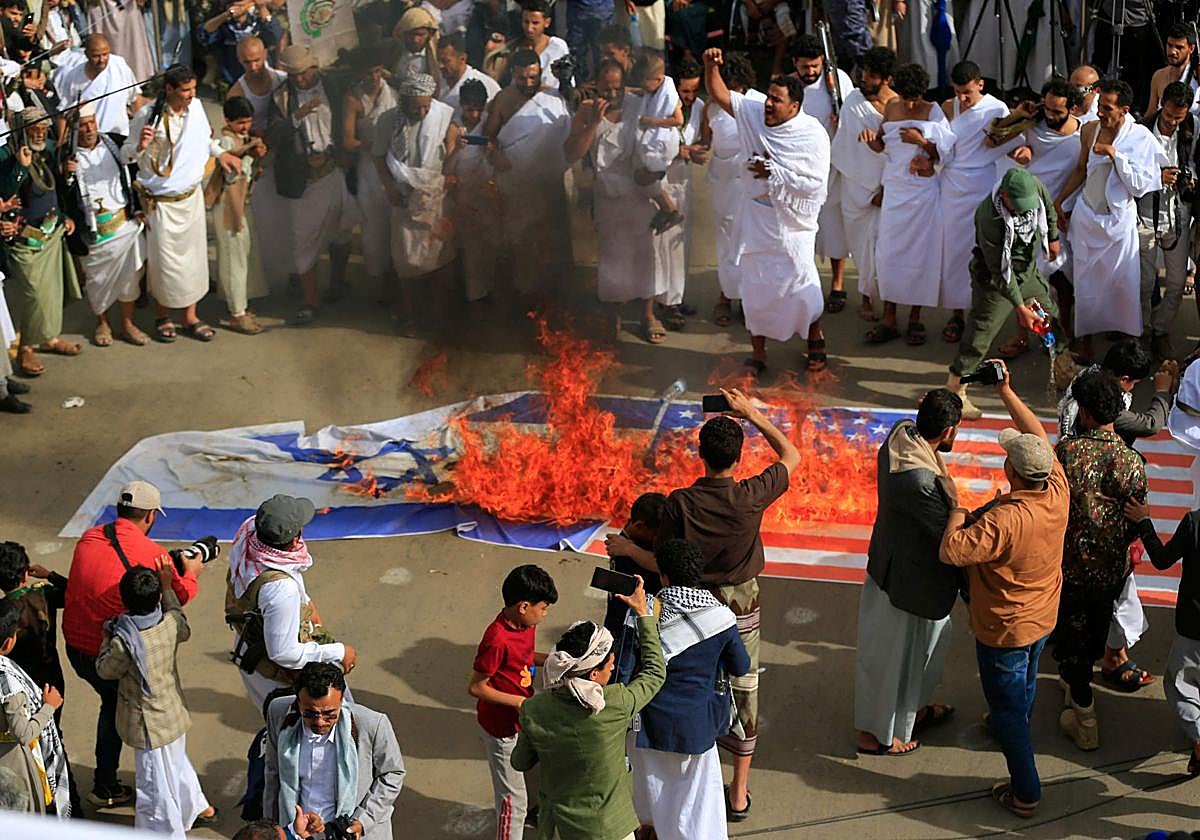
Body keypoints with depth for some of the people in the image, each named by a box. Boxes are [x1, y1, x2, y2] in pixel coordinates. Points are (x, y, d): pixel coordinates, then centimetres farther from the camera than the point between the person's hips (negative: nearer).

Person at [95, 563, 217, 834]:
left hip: (150, 725, -7)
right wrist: (168, 589, 15)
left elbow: (105, 670, -10)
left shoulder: (123, 641, -29)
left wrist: (107, 639, 4)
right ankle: (199, 809, 50)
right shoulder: (171, 623, -14)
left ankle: (166, 831, 22)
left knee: (155, 785, 9)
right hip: (175, 714, 7)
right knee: (178, 764, 31)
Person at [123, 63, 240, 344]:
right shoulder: (148, 116, -19)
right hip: (161, 202, -5)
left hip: (191, 196, 5)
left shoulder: (195, 106, -5)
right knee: (164, 259, 5)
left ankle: (190, 316, 25)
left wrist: (220, 153, 5)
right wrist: (140, 147, -33)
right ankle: (162, 316, 26)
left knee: (193, 255, 11)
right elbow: (125, 155, -12)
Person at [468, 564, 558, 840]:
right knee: (513, 798, 4)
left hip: (523, 719, 8)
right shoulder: (497, 639, -31)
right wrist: (518, 702, -24)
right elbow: (476, 687, -24)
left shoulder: (525, 624, -5)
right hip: (503, 728, -8)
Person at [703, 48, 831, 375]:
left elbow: (815, 184, -19)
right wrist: (711, 67, -20)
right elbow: (720, 95, -2)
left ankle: (815, 340, 27)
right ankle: (758, 352, 19)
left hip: (792, 222, -4)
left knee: (801, 285, 1)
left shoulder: (813, 135, -14)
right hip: (756, 218, 4)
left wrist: (774, 173, -18)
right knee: (754, 286, 7)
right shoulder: (755, 114, -2)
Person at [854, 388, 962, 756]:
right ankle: (875, 734, 33)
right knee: (893, 654, 12)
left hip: (890, 558, 10)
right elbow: (949, 536, -27)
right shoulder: (920, 480, -37)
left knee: (930, 639, 30)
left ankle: (914, 709, 52)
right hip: (909, 578, -10)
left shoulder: (901, 435, -12)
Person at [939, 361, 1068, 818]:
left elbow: (951, 551, -34)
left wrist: (957, 516, -16)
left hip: (1003, 630, -7)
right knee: (1025, 685, 33)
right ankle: (1012, 728, 60)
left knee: (1007, 706, 11)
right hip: (1043, 618, 7)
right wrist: (1006, 392, -2)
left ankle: (1025, 792, 22)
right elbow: (1038, 435, -4)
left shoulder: (1005, 519, -38)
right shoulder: (1058, 491, -17)